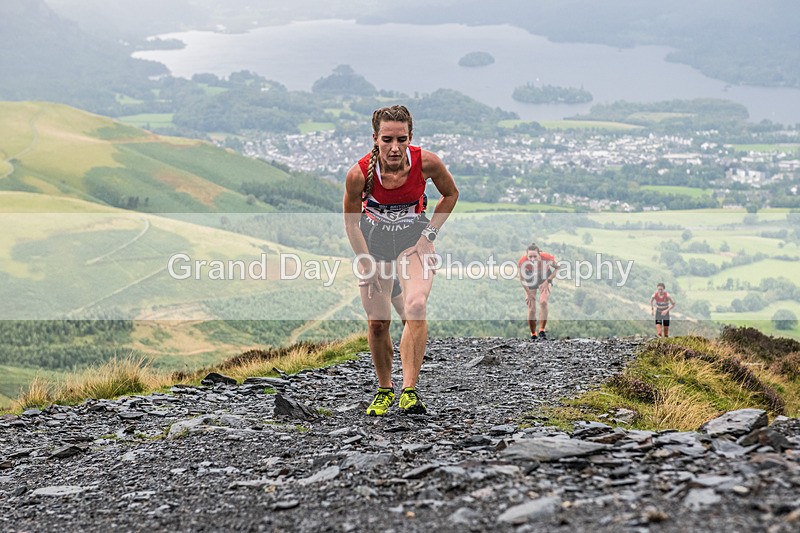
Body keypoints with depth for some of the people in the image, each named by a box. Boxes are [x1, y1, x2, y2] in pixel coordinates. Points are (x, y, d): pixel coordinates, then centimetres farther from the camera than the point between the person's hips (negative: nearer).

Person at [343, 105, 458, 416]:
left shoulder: (426, 163, -24)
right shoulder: (359, 174, -26)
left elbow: (451, 194, -1)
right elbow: (351, 223, -8)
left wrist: (430, 232, -7)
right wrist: (367, 263, -9)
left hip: (413, 238, 0)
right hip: (373, 239, 0)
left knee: (416, 307, -23)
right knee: (377, 322, -1)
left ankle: (410, 391, -20)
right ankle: (385, 389, 22)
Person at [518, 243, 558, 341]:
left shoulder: (546, 258, -34)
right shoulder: (522, 262, -32)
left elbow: (556, 268, -13)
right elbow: (522, 279, -15)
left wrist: (547, 281, -24)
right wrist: (528, 293, -16)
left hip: (545, 280, 0)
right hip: (530, 282, 0)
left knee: (543, 302, -21)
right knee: (531, 309, -4)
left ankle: (542, 331, -13)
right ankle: (533, 335, 10)